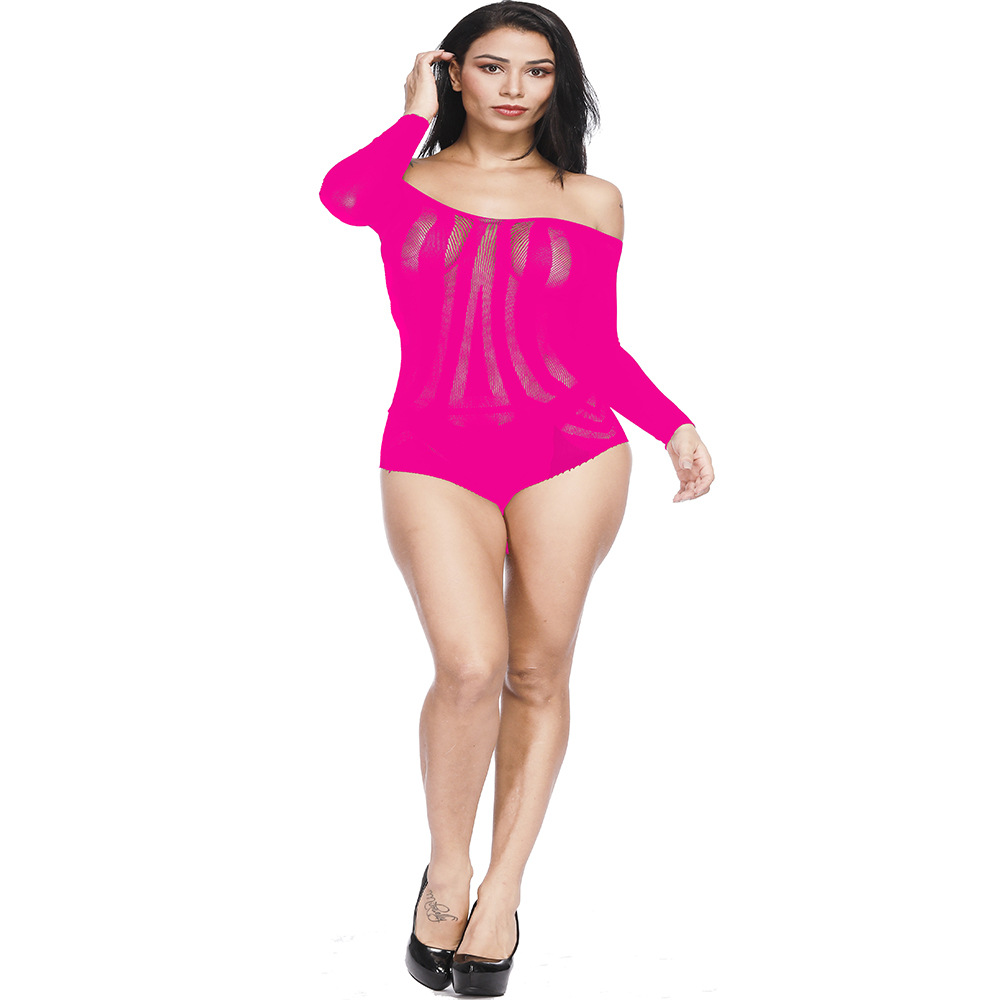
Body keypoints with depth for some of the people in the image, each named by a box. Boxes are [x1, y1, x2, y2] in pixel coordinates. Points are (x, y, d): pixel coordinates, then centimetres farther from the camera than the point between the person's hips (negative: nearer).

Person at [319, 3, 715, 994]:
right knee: (471, 667, -16)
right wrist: (417, 116, 1)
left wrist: (673, 425, -1)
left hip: (569, 448, 2)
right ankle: (446, 870, 7)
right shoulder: (404, 179, 10)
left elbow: (600, 351, 13)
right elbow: (341, 195, -15)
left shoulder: (591, 201, 12)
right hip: (433, 456, -1)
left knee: (538, 670, 2)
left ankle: (503, 887, 16)